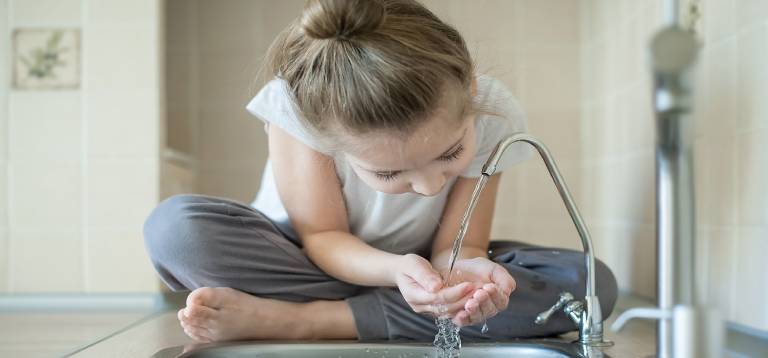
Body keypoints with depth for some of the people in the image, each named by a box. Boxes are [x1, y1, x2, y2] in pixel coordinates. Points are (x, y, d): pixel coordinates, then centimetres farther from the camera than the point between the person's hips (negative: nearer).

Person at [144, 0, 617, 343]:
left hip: (417, 269, 3)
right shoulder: (301, 105, -31)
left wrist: (461, 268, -44)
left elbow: (457, 242, -18)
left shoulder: (492, 115, -25)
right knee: (175, 225, -30)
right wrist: (395, 270, -45)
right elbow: (322, 237, -23)